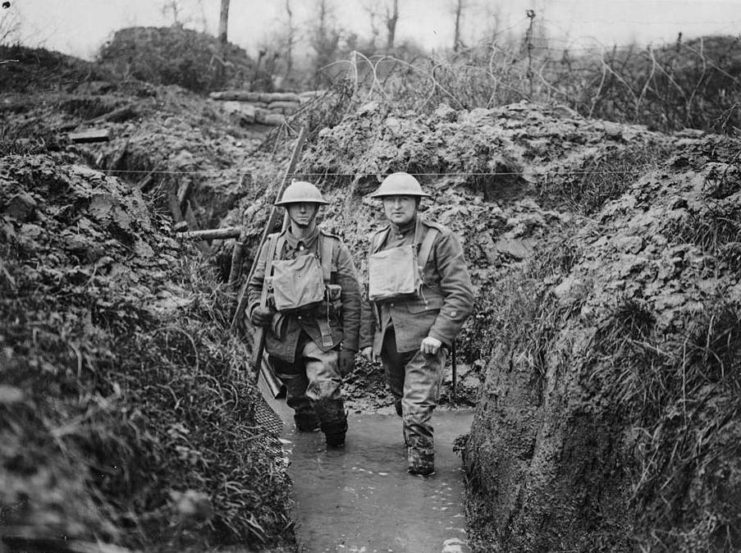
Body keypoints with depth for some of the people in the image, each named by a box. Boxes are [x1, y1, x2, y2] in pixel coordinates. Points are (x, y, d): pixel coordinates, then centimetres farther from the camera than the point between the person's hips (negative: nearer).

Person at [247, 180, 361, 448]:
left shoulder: (334, 248, 0)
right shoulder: (272, 245, 7)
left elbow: (352, 299, -1)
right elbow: (255, 284, 20)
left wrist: (349, 346, -6)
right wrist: (255, 308, -3)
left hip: (322, 334, -3)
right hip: (283, 333, 3)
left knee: (324, 391, -21)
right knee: (296, 396, 14)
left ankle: (336, 436, 7)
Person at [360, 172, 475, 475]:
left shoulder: (439, 238, -6)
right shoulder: (378, 241, 12)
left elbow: (462, 294, -10)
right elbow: (370, 296, 20)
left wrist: (438, 334, -19)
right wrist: (366, 339, 15)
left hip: (424, 339, -6)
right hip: (388, 339, 6)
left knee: (417, 408, -15)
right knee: (402, 404, 18)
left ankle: (422, 462, -1)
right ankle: (414, 449, 38)